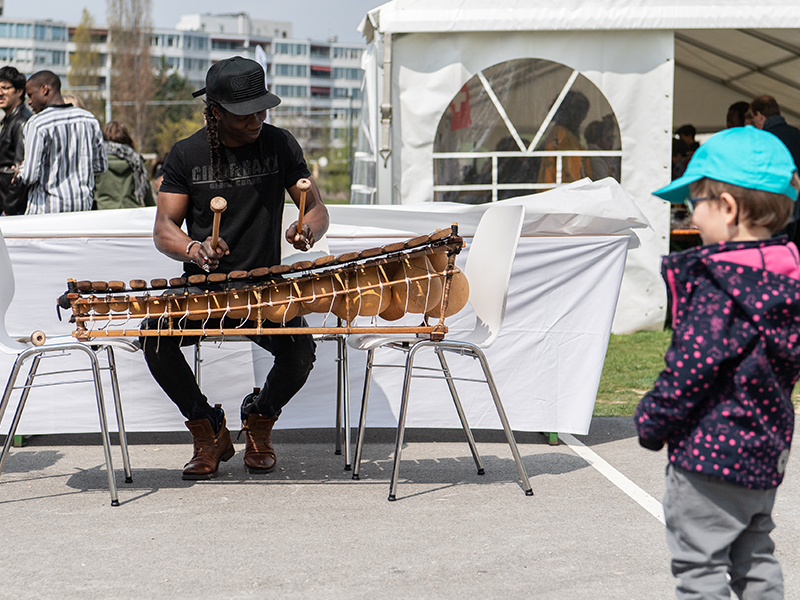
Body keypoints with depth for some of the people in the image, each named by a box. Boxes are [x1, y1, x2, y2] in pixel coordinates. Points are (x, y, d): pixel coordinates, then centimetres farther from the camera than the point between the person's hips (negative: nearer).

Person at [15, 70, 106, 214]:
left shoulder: (37, 124, -12)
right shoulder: (88, 119, 6)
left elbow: (31, 176, -15)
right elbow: (100, 166, 12)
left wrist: (19, 173, 7)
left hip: (47, 208, -6)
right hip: (83, 206, 6)